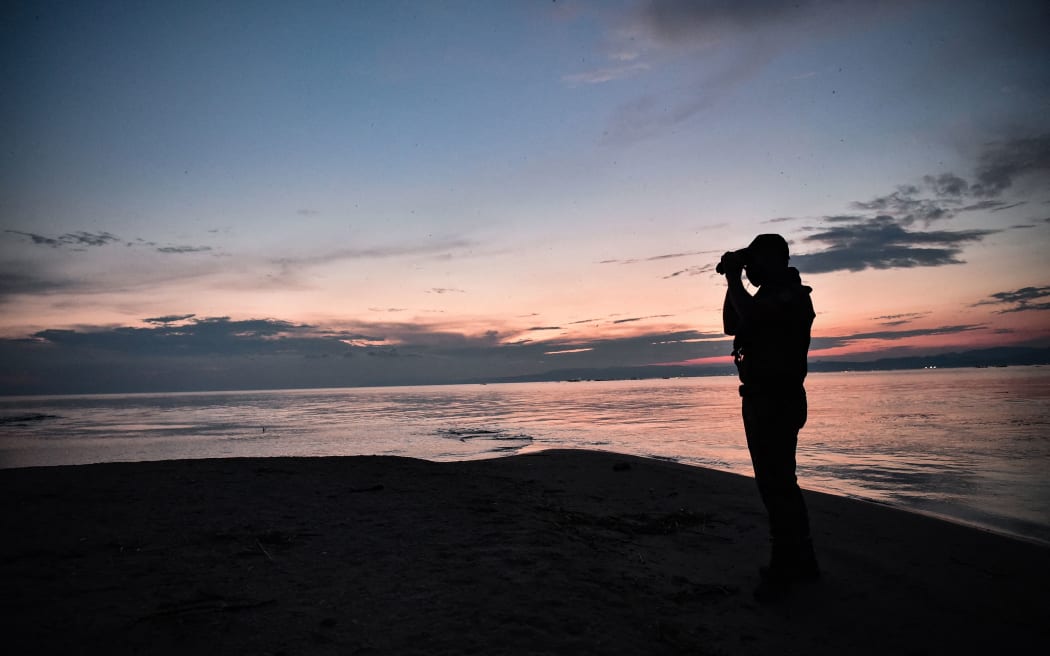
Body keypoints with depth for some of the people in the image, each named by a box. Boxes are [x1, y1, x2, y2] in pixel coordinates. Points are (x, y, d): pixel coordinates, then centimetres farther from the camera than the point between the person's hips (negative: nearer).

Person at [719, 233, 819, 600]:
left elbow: (750, 314, -28)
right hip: (763, 400, 11)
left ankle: (785, 570, -1)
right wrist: (732, 282, 13)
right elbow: (732, 326, 21)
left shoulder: (791, 295, -12)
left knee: (776, 484, -8)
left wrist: (733, 276, -13)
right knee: (778, 483, 17)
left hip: (777, 403, -11)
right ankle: (801, 563, 28)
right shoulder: (769, 297, 19)